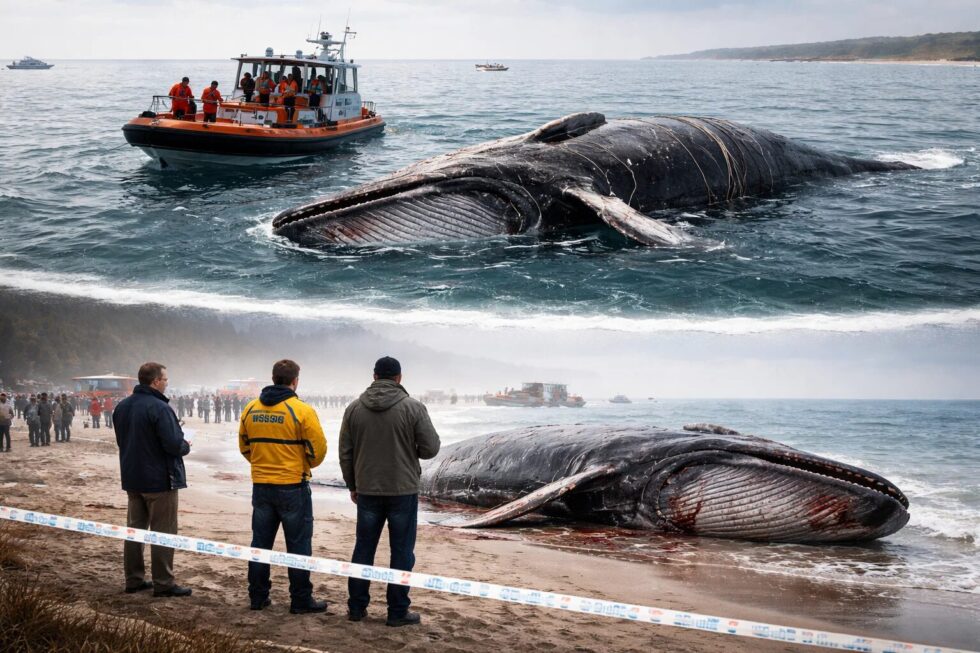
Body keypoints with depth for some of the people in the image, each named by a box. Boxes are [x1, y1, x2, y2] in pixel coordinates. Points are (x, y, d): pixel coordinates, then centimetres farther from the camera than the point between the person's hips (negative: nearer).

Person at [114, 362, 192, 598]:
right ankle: (163, 583, 1)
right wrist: (186, 445, -2)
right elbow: (174, 444, -25)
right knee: (163, 532, -1)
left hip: (132, 478, 8)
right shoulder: (158, 407, -20)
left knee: (135, 528, 14)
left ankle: (134, 579, 18)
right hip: (159, 479, -8)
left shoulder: (121, 407, 7)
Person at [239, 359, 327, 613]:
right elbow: (318, 449, -11)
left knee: (260, 542, 14)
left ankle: (257, 597, 19)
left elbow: (244, 446, 12)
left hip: (260, 485, 5)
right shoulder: (301, 411, -13)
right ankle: (301, 600, 7)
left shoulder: (250, 409, 3)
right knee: (298, 545, 4)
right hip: (293, 487, -5)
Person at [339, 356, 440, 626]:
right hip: (403, 490, -3)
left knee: (363, 548, 12)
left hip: (367, 490, 3)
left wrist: (352, 485, 16)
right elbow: (430, 448, -9)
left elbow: (345, 453, 5)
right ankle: (397, 612, 7)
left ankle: (356, 607, 17)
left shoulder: (354, 408, 1)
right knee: (402, 552, 4)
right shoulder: (413, 407, -9)